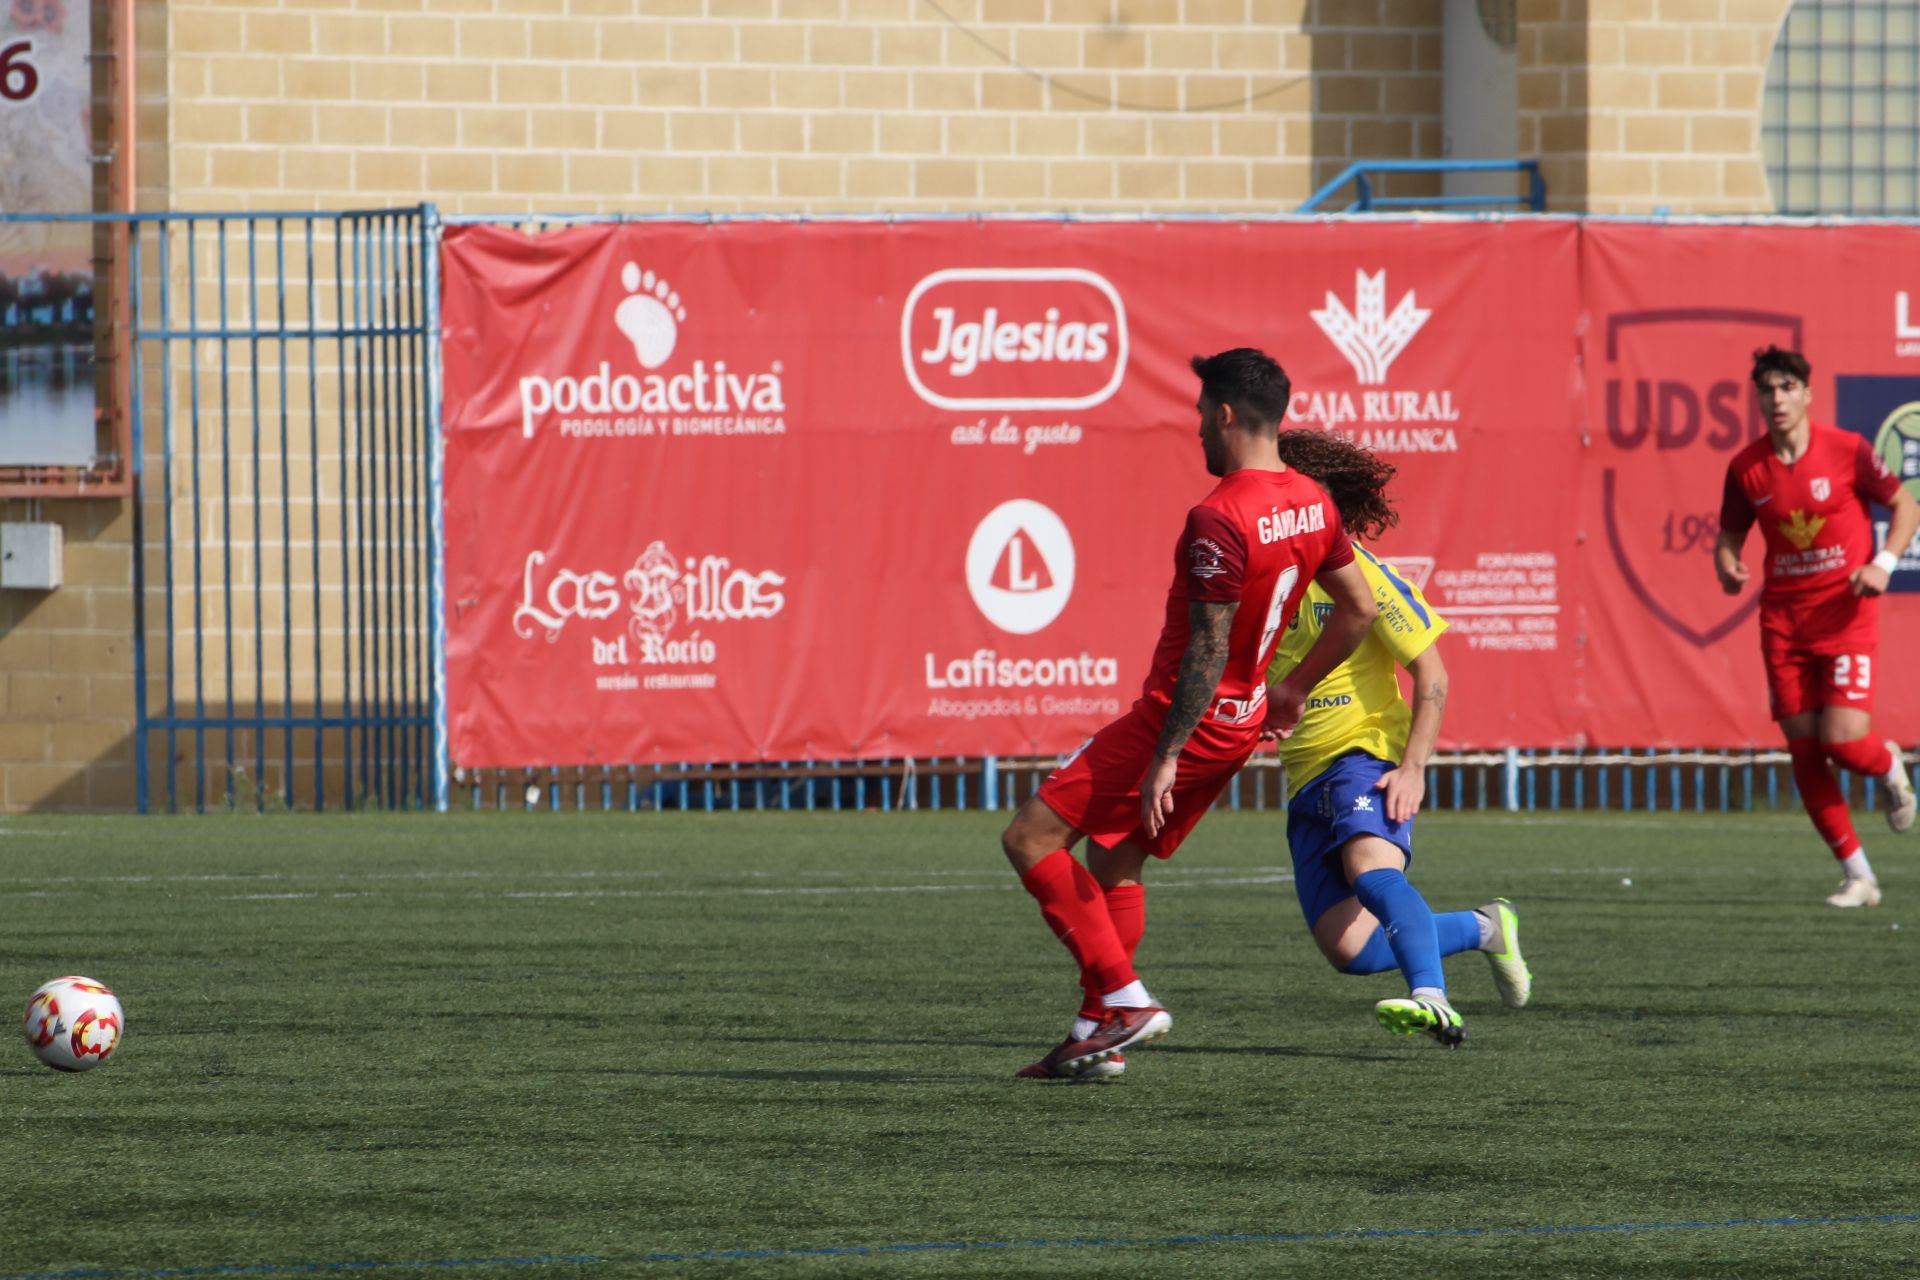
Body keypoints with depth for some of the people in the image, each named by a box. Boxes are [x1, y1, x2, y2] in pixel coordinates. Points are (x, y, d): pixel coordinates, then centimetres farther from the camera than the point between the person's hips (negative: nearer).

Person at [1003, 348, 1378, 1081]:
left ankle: (1124, 998, -7)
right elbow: (1358, 608, 14)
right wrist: (1295, 688, 25)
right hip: (1242, 720, 9)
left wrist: (1165, 757, -21)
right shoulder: (1311, 504, 4)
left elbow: (1208, 652, -24)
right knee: (1115, 861, 19)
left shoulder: (1220, 520, -23)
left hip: (1187, 718, -9)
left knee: (1031, 838, -4)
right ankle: (1097, 1035, 17)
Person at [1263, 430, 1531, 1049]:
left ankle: (1431, 1002, -50)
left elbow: (1432, 676, -9)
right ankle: (1482, 929, 19)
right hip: (1307, 773, 6)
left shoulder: (1359, 572, -10)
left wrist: (1413, 768, -18)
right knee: (1348, 949, -4)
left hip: (1367, 753, -6)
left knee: (1371, 868, -38)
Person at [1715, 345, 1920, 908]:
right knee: (1804, 750, -1)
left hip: (1845, 614, -3)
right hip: (1783, 620, 3)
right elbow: (1729, 537, 13)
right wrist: (1727, 566, -10)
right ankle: (1858, 876, 10)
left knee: (1841, 740, -16)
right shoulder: (1746, 468, 1)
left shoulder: (1846, 450, -7)